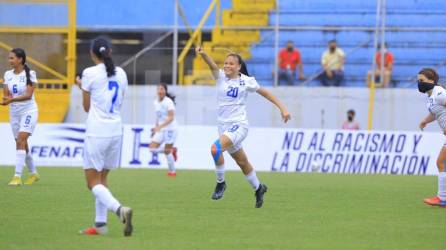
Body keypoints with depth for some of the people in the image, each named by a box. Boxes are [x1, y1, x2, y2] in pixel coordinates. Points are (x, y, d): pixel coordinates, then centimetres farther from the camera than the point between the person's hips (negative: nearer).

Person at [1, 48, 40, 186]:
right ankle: (33, 173, 29)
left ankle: (17, 176, -24)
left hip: (28, 111, -6)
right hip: (14, 112, 6)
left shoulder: (30, 74, -10)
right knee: (22, 144, 11)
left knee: (20, 141, -19)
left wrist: (12, 99, -32)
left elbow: (28, 95, -19)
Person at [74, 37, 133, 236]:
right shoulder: (120, 73, 8)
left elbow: (87, 107, 0)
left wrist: (81, 86, 16)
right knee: (102, 178, 17)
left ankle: (119, 209, -25)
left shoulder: (90, 73, -8)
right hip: (116, 130, 6)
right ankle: (100, 224, 13)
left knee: (93, 181, -1)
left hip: (97, 132, -6)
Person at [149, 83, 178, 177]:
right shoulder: (156, 102, 7)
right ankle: (172, 150, 18)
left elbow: (171, 118, -23)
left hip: (170, 129, -7)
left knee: (167, 151, -4)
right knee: (152, 148, -2)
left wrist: (160, 126, -34)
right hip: (161, 130, 7)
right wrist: (156, 127, 13)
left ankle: (172, 171, 14)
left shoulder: (168, 102, -16)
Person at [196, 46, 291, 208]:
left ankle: (221, 183, -10)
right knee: (242, 164, 16)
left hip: (238, 125, -5)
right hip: (224, 126, 5)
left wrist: (282, 108, 5)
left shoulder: (247, 81, -4)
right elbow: (212, 65, -20)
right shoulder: (221, 77, 1)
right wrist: (202, 54, -40)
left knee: (216, 149, -28)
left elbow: (264, 92, 8)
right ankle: (258, 188, 38)